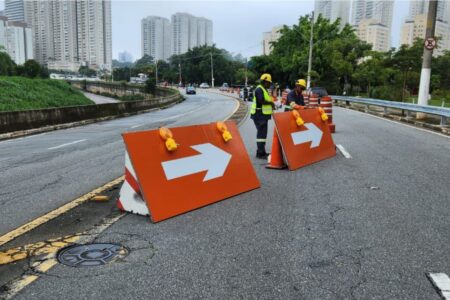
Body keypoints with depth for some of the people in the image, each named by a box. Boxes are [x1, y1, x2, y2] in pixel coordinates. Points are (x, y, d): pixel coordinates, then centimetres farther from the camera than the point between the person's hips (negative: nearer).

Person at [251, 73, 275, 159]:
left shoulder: (264, 90, 19)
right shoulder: (259, 89, -14)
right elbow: (261, 101, -26)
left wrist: (271, 104, 5)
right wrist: (271, 103, -14)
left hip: (263, 115, 11)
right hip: (259, 115, -11)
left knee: (263, 133, 15)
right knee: (261, 133, -10)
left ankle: (262, 151, 23)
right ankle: (260, 153, -8)